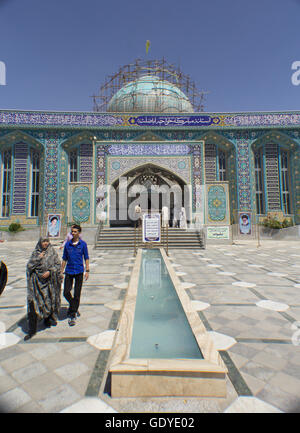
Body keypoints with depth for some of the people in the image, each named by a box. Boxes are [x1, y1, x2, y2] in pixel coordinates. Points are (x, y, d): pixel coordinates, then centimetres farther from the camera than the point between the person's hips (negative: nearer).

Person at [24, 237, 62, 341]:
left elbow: (58, 264, -1)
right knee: (34, 303, -5)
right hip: (37, 281, 0)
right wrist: (38, 258, -13)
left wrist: (50, 271, -14)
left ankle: (48, 319, 34)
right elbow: (29, 265, -1)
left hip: (49, 281, 0)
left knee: (49, 301, 7)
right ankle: (32, 330, 4)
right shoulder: (35, 253, 5)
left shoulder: (52, 252, 3)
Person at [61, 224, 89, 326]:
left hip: (79, 271, -2)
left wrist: (87, 270, -5)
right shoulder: (67, 244, 4)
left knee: (77, 294, 3)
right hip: (69, 271, 2)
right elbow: (64, 259, 11)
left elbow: (86, 258, 1)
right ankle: (74, 308, 30)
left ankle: (72, 315, 17)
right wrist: (61, 271, 9)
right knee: (66, 293, 1)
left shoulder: (83, 244, -3)